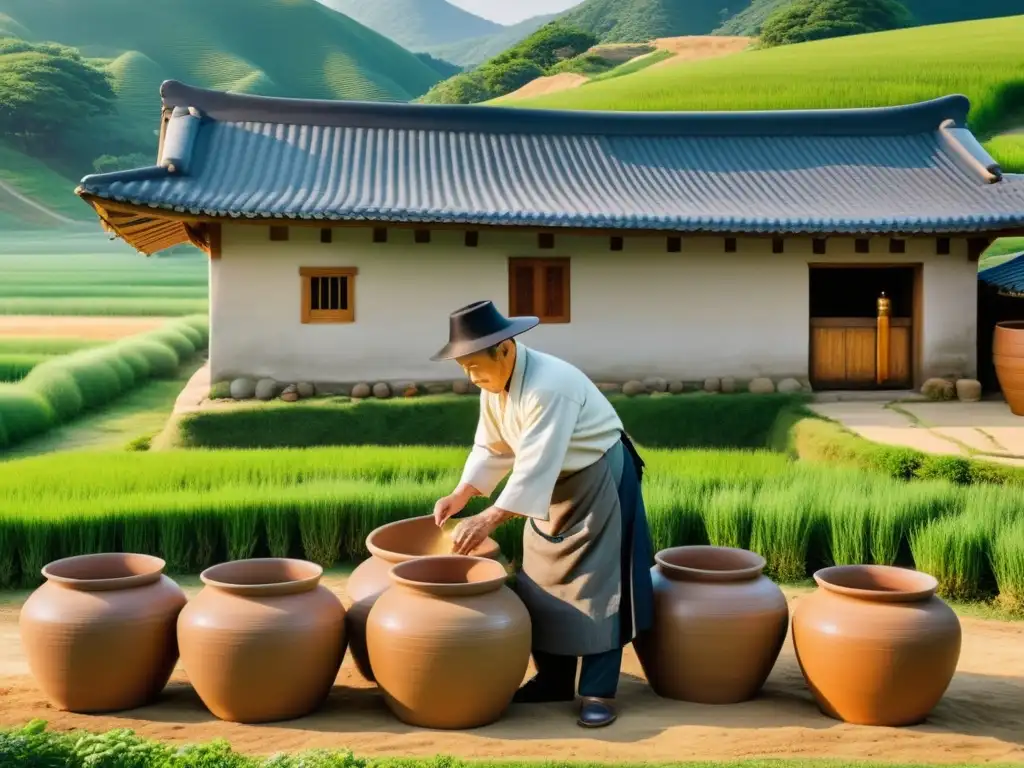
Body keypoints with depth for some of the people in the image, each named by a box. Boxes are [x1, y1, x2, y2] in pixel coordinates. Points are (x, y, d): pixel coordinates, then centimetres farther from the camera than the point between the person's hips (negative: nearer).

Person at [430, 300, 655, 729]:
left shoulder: (549, 387, -33)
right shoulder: (493, 384, -5)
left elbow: (536, 466, -36)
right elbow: (492, 448, 5)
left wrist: (489, 520, -37)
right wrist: (461, 495, -7)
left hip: (598, 479, -8)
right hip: (553, 484, 9)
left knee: (594, 583, -7)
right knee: (542, 582, 9)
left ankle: (598, 691, -2)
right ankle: (554, 679, 19)